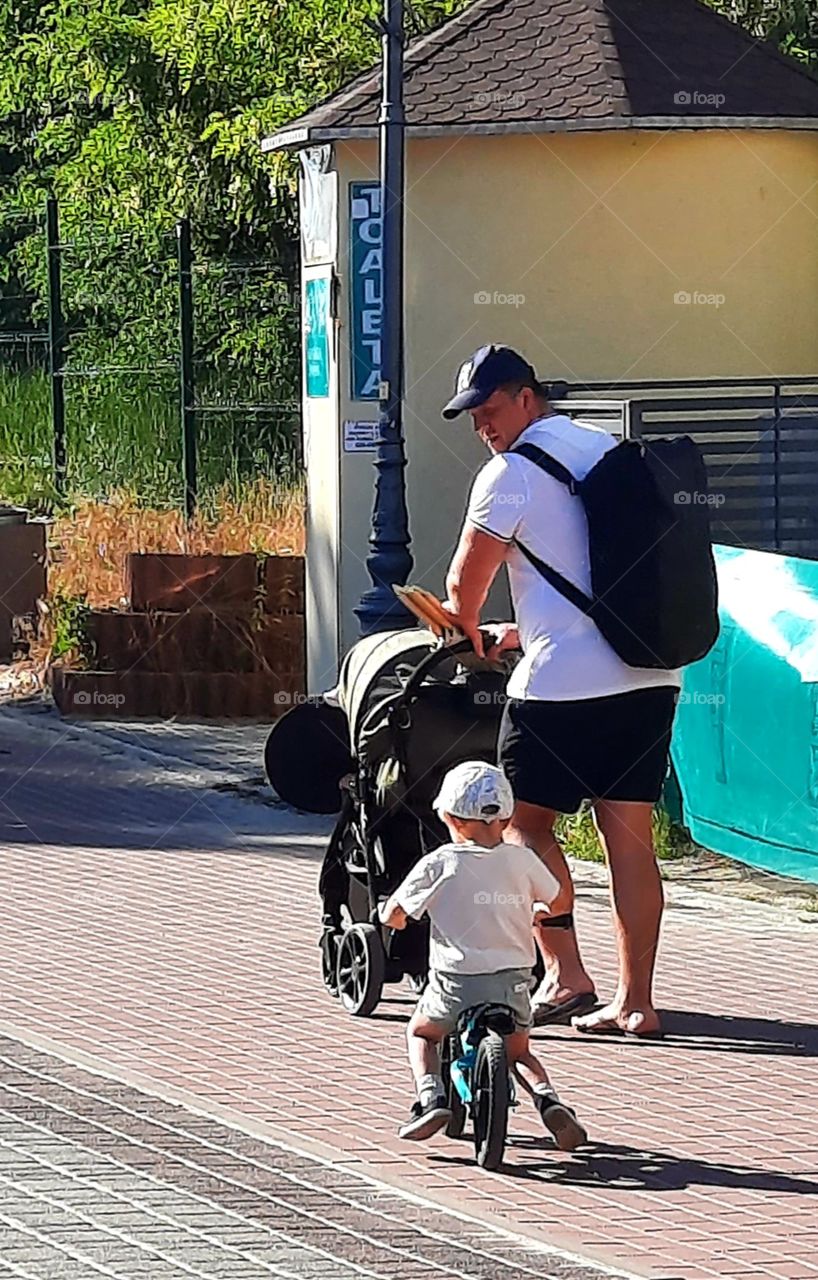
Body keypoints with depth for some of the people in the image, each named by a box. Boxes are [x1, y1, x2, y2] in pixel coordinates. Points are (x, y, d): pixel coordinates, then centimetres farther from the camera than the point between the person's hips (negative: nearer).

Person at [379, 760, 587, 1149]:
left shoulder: (440, 865, -7)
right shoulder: (522, 860, 1)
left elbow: (391, 915, -2)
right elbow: (554, 898, 19)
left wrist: (393, 914, 22)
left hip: (456, 985, -2)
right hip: (513, 984, 2)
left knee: (422, 1034, 26)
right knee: (518, 1053, 25)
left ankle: (431, 1097, 2)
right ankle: (547, 1098, -4)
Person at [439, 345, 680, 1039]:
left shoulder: (512, 474, -5)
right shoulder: (611, 451, 17)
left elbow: (464, 586, 2)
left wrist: (471, 638, 22)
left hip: (564, 683, -7)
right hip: (651, 675, 7)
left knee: (525, 821, 7)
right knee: (630, 832, 6)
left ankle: (566, 977, -1)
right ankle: (635, 1002, 4)